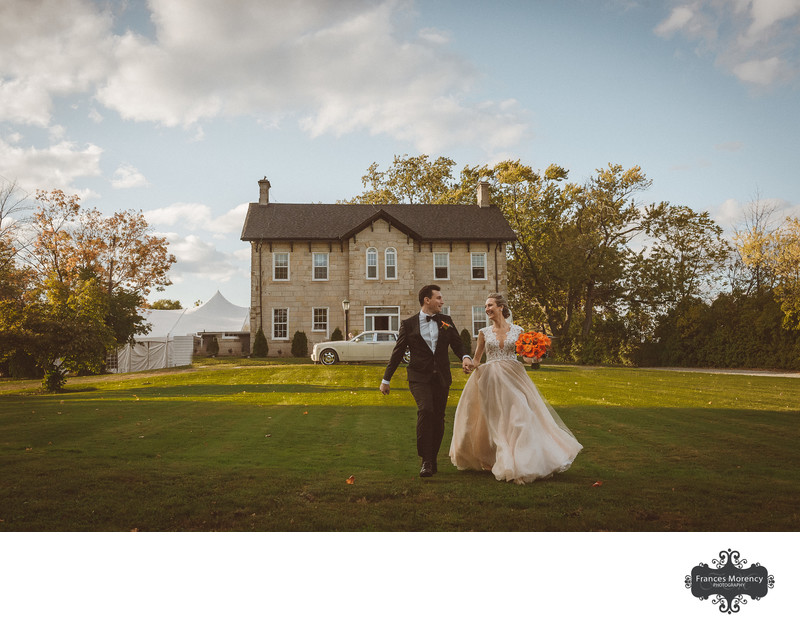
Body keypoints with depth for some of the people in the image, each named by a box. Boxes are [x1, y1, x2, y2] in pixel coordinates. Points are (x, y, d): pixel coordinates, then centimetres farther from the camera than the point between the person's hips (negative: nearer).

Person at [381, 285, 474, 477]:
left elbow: (457, 344, 11)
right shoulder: (408, 324, 3)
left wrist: (465, 357, -13)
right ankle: (426, 461, -17)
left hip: (441, 377, 4)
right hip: (419, 376, -3)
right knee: (425, 410, -23)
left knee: (438, 418, 6)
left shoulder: (446, 321, 11)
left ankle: (433, 459, 23)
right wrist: (386, 379, 8)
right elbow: (397, 353, 6)